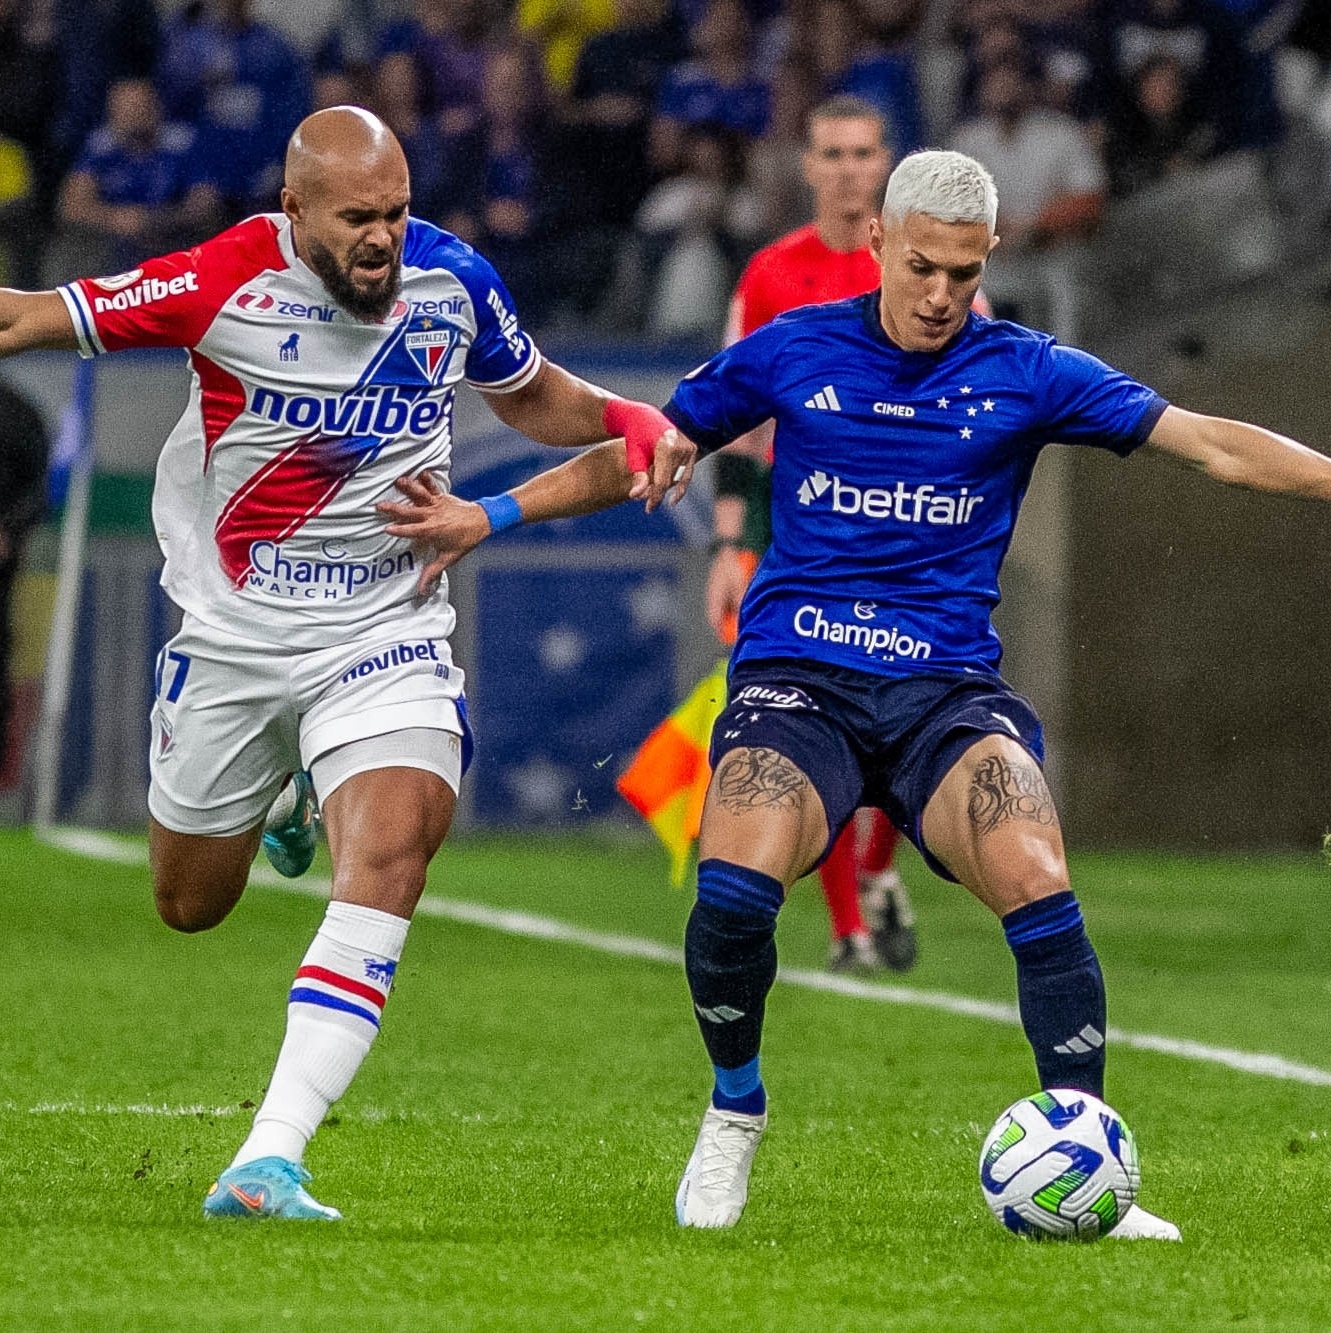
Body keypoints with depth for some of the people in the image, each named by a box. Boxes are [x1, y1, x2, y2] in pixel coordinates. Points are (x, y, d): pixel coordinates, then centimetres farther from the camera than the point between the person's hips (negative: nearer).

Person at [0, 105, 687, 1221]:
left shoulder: (453, 280, -7)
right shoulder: (224, 283, -17)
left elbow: (531, 395, 14)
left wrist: (637, 426, -4)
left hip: (386, 635, 0)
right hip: (231, 636, 0)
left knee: (393, 854, -26)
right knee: (189, 905, 15)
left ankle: (268, 1163, -29)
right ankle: (276, 803, 54)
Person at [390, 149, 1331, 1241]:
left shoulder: (1023, 372, 5)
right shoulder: (794, 350, 7)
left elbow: (1214, 445, 2)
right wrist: (489, 517, 14)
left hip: (947, 688, 0)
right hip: (796, 677, 0)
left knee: (1037, 887, -27)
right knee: (735, 886, -28)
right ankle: (735, 1113, 1)